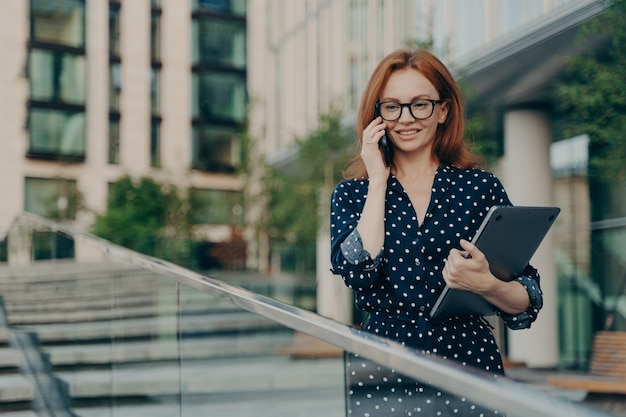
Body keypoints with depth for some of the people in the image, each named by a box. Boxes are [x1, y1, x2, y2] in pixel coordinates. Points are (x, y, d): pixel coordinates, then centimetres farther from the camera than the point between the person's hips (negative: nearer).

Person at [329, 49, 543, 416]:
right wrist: (378, 181, -7)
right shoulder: (352, 193, 6)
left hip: (470, 362, 0)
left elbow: (528, 302, 1)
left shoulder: (481, 186, 3)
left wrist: (486, 284, -19)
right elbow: (359, 274, -13)